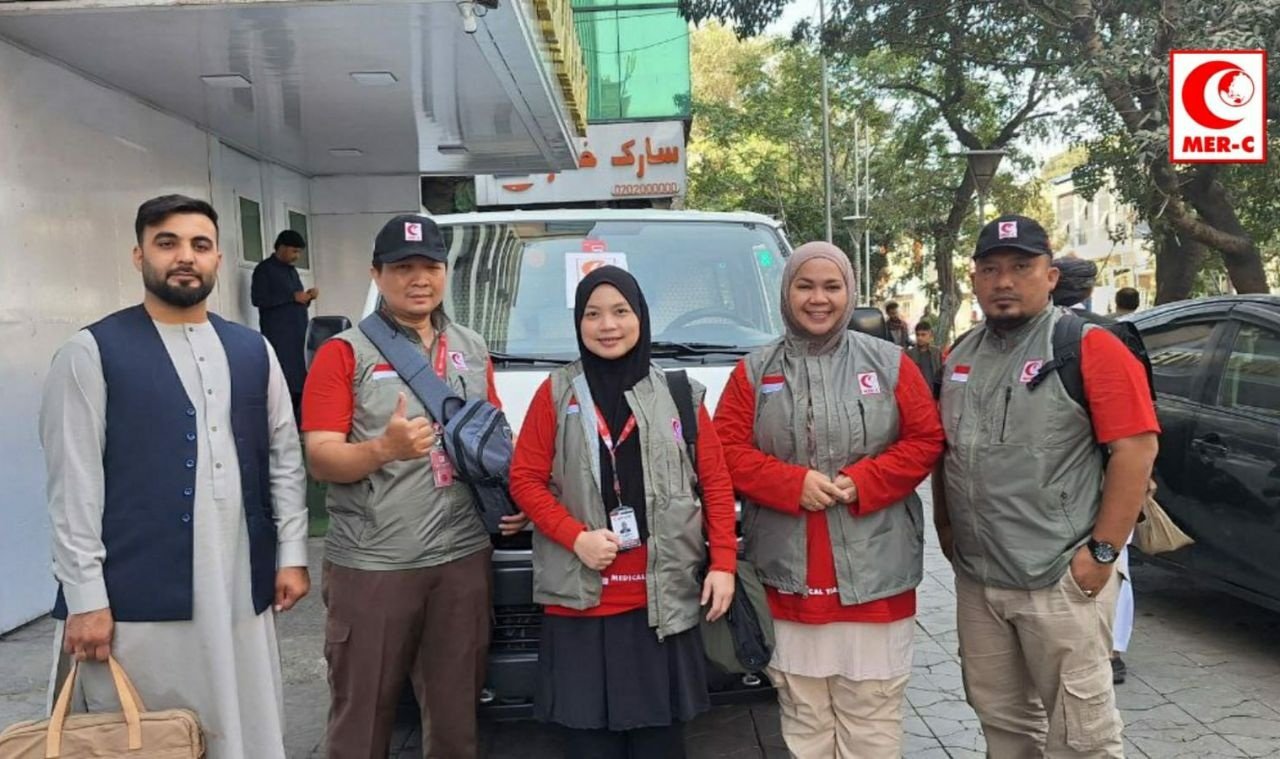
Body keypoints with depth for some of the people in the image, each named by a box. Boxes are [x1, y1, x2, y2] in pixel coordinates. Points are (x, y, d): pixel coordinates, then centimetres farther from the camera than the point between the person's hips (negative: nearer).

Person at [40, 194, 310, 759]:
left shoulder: (253, 351, 10)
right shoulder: (92, 354, -3)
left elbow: (285, 458, 12)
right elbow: (74, 484, -6)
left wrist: (291, 554, 8)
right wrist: (84, 596, -9)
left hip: (242, 590, 4)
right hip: (139, 599, -4)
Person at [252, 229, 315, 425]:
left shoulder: (292, 270, 21)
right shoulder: (264, 269, -3)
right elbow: (258, 299, -14)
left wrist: (307, 298, 5)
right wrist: (292, 297, -16)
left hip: (297, 335, 8)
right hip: (279, 337, -7)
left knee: (298, 383, 4)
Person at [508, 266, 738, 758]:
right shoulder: (556, 394, 3)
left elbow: (717, 482, 6)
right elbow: (525, 479, 1)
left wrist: (723, 563, -3)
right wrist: (577, 537, -13)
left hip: (663, 600, 1)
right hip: (580, 600, 0)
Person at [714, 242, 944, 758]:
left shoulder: (890, 363, 5)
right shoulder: (754, 371, 6)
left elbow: (926, 440, 2)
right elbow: (727, 449, 1)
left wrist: (860, 482, -12)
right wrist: (794, 483, -14)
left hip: (874, 576, 0)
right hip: (789, 577, 1)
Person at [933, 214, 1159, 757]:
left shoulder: (1091, 348, -10)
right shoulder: (959, 357, 10)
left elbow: (1135, 449, -15)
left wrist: (1102, 551, -17)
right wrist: (945, 527, 11)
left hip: (1062, 579, -6)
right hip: (976, 578, 6)